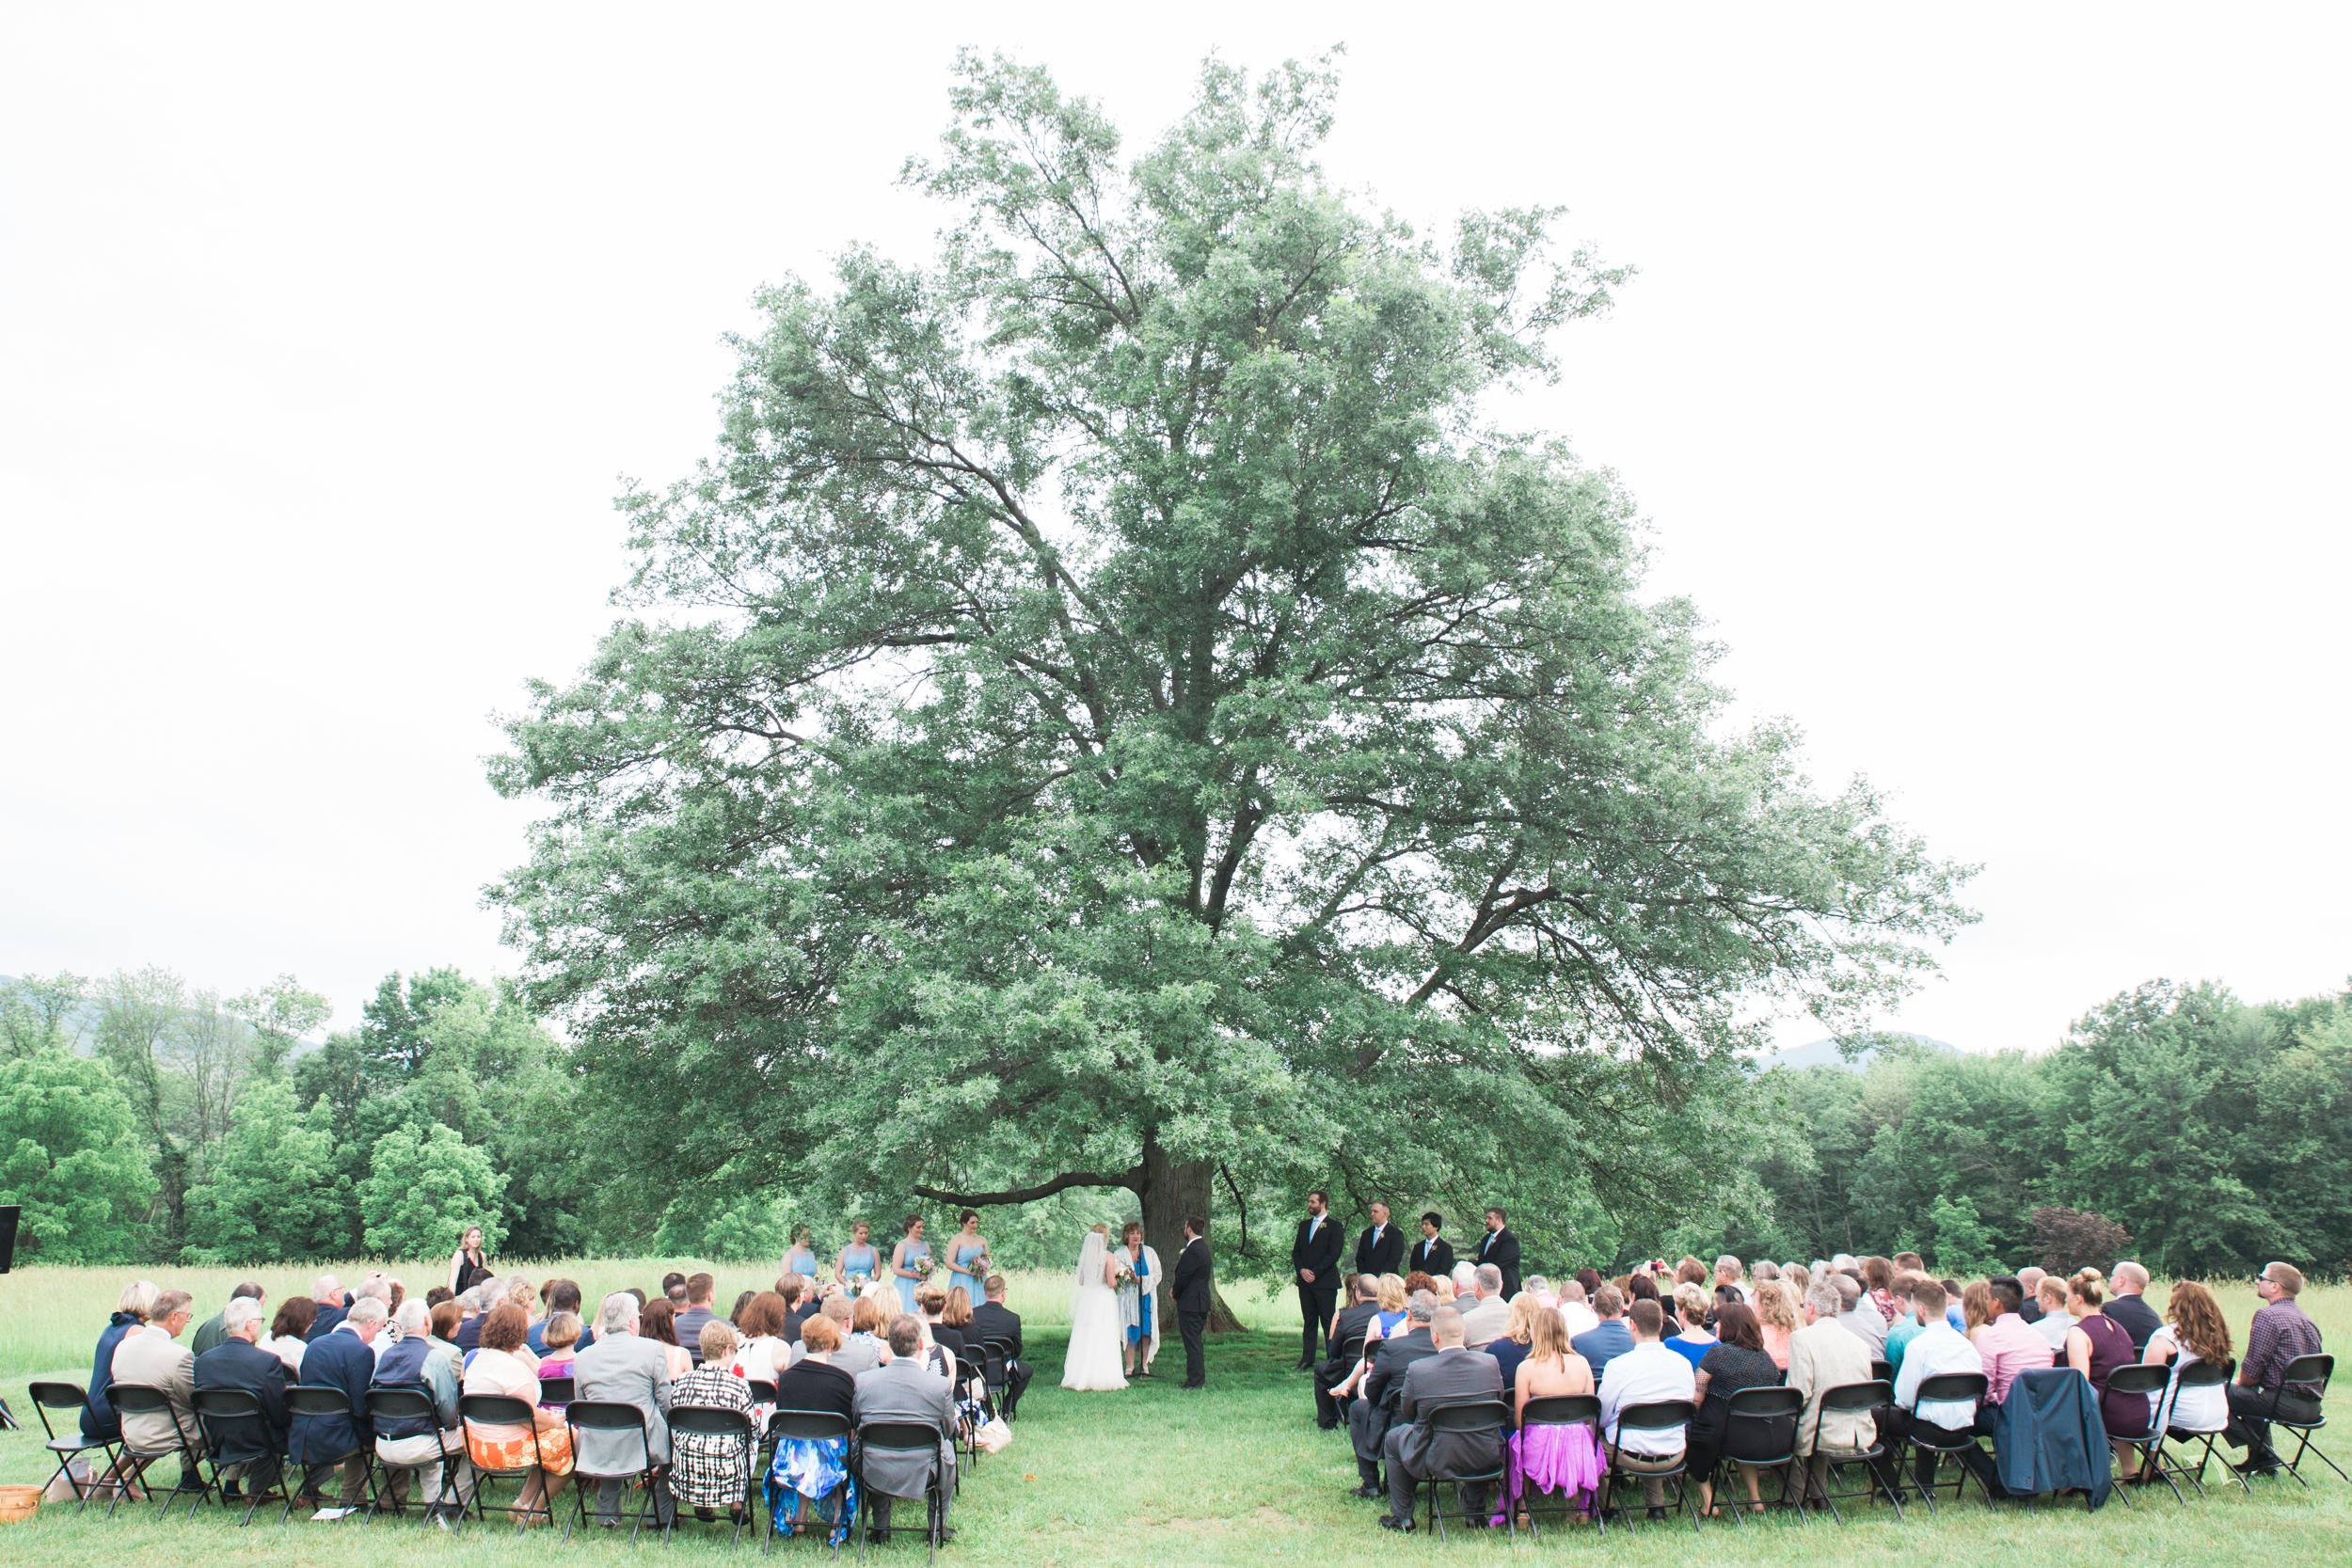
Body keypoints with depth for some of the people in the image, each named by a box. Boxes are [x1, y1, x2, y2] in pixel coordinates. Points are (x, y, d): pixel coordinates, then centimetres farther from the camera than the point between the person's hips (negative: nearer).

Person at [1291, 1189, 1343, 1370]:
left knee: (1328, 1322, -4)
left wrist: (1314, 1272, -14)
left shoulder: (1333, 1226, -2)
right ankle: (1307, 1360, 10)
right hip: (1305, 1281, 6)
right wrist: (1301, 1270, -3)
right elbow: (1296, 1251, 15)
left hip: (1325, 1281, -6)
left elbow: (1333, 1254, -10)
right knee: (1309, 1321, 8)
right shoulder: (1304, 1225, 17)